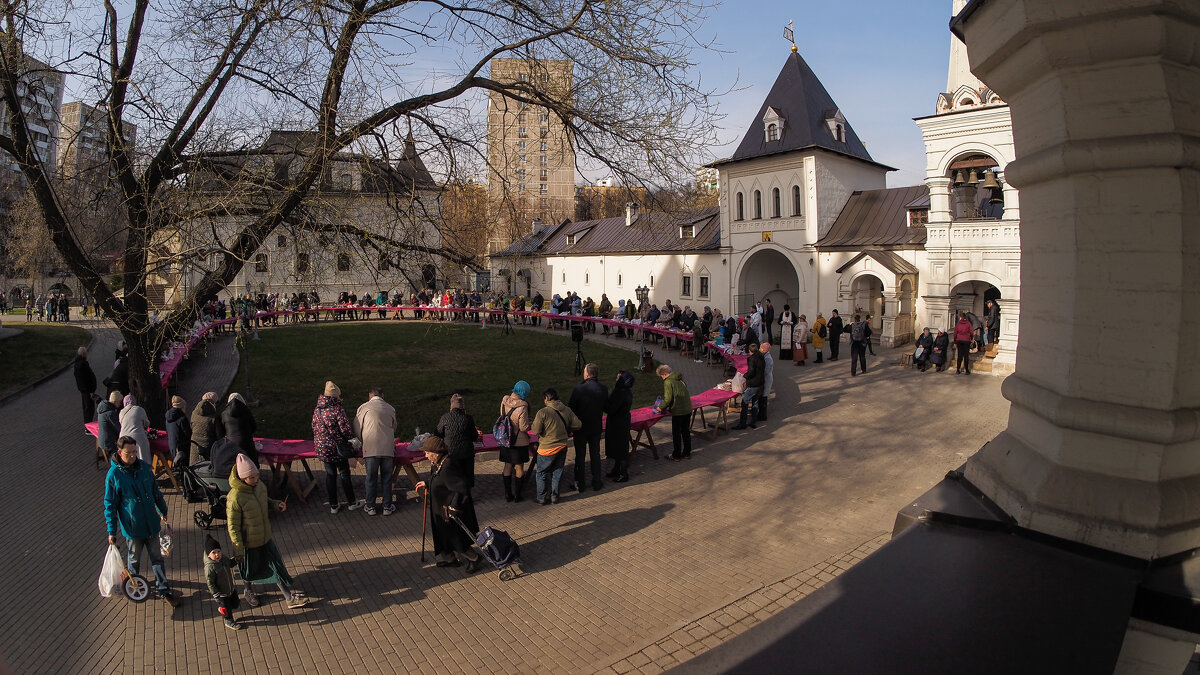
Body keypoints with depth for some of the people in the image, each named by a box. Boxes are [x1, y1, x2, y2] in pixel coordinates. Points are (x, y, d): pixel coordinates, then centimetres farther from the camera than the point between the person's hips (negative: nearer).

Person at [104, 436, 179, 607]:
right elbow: (110, 505, -9)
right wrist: (111, 531, -7)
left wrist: (163, 511, 20)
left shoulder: (144, 467, -3)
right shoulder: (113, 474, -15)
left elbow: (155, 491, 11)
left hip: (151, 523, 3)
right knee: (134, 559, 17)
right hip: (131, 527, -3)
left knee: (157, 557, 10)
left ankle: (163, 590, 21)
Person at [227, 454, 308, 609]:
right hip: (248, 542, -5)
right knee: (250, 569, 20)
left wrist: (276, 504, -8)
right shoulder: (235, 498, -29)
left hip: (265, 537, 6)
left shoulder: (260, 485, -9)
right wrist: (238, 549, -16)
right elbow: (233, 526, -21)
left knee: (277, 566, 11)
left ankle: (290, 597, 19)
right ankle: (249, 591, 50)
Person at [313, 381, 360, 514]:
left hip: (322, 449, 6)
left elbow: (314, 428, 13)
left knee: (330, 475, 13)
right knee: (345, 474, 8)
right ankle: (351, 503, 20)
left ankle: (333, 506, 18)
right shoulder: (338, 409, -18)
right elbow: (346, 429, -18)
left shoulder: (317, 410, 3)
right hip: (338, 447, -6)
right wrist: (351, 440, 2)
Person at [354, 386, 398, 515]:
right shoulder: (390, 408, 10)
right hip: (388, 448, 2)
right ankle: (387, 507, 18)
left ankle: (370, 507, 19)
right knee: (387, 478, 11)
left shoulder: (363, 407, 2)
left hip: (371, 448, -2)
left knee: (371, 478, 10)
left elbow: (357, 430, 7)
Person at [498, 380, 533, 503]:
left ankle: (507, 495, 23)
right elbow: (524, 427, -20)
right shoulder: (522, 407, -25)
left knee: (507, 466, 16)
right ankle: (517, 495, 20)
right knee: (519, 467, 11)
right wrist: (532, 421, 0)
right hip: (519, 441, -5)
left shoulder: (504, 401, -5)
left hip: (505, 439, 5)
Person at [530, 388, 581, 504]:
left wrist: (532, 425, 2)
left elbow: (536, 431, -19)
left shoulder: (542, 412, -18)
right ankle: (554, 496, 24)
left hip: (547, 449, -5)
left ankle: (542, 498, 18)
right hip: (562, 447, 5)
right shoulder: (567, 410, -2)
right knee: (557, 472, 18)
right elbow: (578, 424, 3)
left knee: (542, 473, 12)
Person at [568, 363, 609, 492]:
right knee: (595, 455, 16)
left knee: (580, 456, 10)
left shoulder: (578, 389, -21)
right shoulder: (603, 389, -10)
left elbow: (570, 408, -13)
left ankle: (580, 484, 18)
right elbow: (606, 407, 2)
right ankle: (596, 482, 23)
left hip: (581, 428, -3)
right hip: (596, 428, 3)